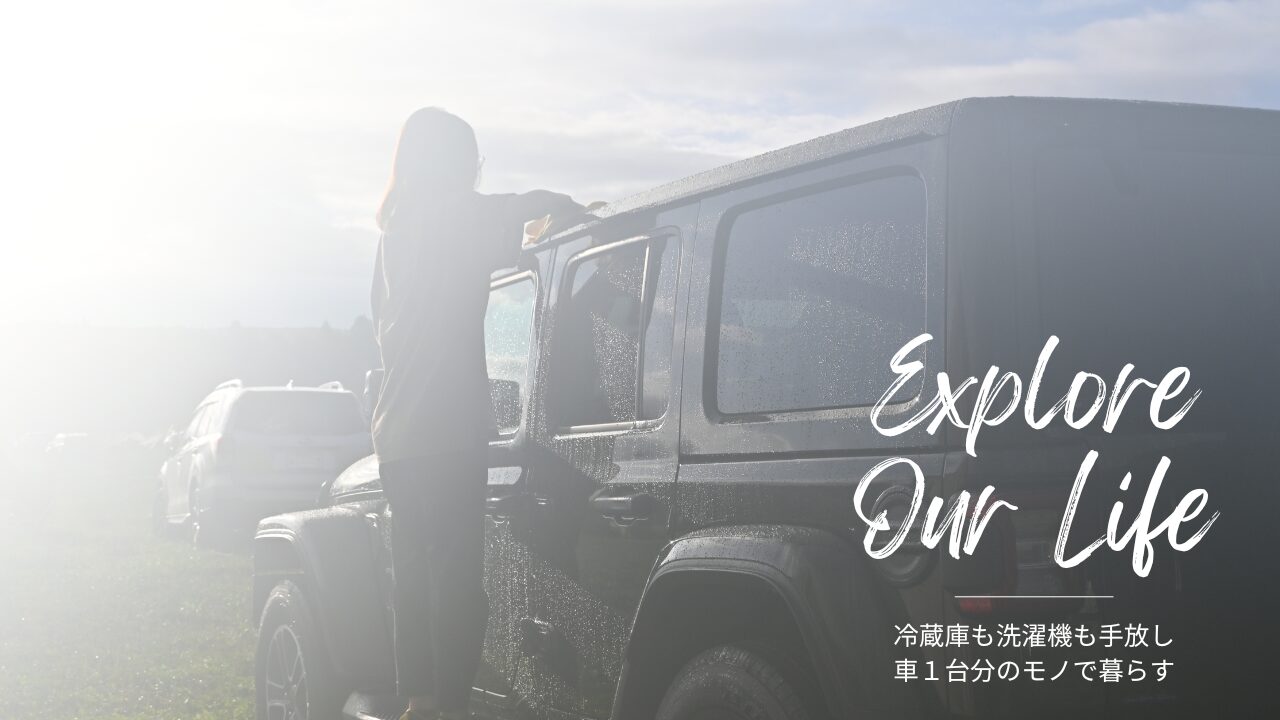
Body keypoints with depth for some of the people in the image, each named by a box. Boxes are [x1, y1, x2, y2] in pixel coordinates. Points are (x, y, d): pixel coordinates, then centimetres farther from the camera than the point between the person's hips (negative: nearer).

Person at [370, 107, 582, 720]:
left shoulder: (397, 229, 19)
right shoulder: (452, 217, -5)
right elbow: (533, 207, -15)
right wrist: (572, 210, 5)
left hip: (395, 432, 8)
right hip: (445, 429, -8)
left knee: (418, 570, 12)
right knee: (456, 574, -7)